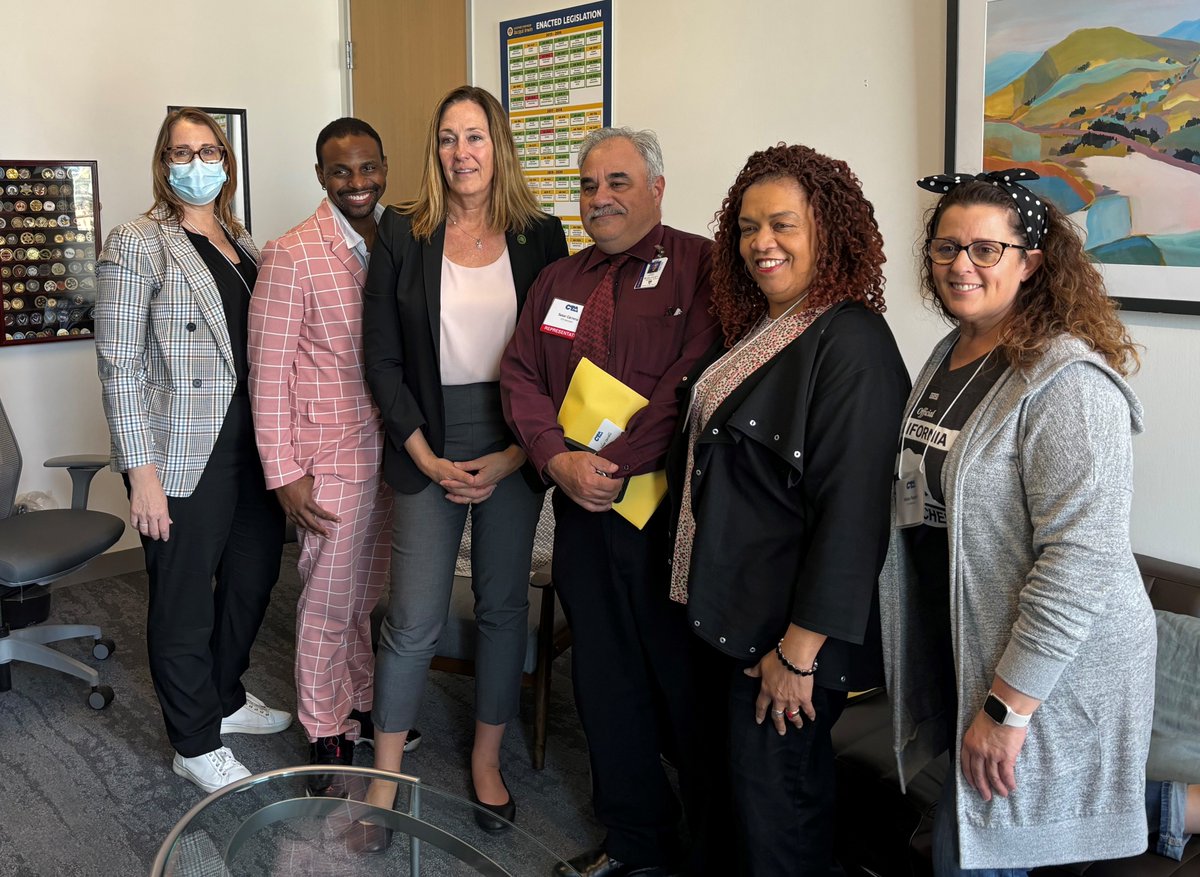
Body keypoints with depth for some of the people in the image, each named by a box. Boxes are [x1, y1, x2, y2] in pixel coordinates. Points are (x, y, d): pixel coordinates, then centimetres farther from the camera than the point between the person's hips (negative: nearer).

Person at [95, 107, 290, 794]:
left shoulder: (243, 243, 12)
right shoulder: (137, 245, -8)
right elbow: (120, 366, -12)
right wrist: (143, 474, -17)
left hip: (253, 447, 7)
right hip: (184, 458, -7)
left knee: (254, 577, 18)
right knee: (185, 602, 6)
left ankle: (225, 697, 41)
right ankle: (197, 744, 24)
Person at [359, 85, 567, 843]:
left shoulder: (540, 235, 1)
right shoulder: (403, 234, 0)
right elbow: (382, 357, -1)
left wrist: (513, 456, -8)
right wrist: (428, 458, -8)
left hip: (513, 446, 1)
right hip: (428, 445, -1)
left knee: (504, 606, 11)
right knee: (415, 621, -1)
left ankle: (488, 760, 30)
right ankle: (385, 780, 17)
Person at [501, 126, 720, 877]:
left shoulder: (699, 265, -5)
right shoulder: (558, 281, 16)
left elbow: (692, 379, -16)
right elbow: (522, 376, 8)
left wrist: (616, 466, -17)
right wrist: (559, 460, -9)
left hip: (665, 508, -6)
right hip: (580, 510, 6)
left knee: (686, 680, 2)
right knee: (606, 678, 14)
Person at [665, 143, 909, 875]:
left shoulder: (850, 343, -19)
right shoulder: (755, 331, 10)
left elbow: (851, 512, -22)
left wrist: (799, 650, -21)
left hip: (788, 627, -9)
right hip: (732, 610, 9)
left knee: (776, 806, 5)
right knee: (739, 770, 21)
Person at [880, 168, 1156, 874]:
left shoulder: (1067, 381, -20)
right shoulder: (949, 358, 6)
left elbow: (1081, 560, -25)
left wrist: (1006, 707, -22)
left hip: (1048, 675, -8)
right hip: (958, 649, 8)